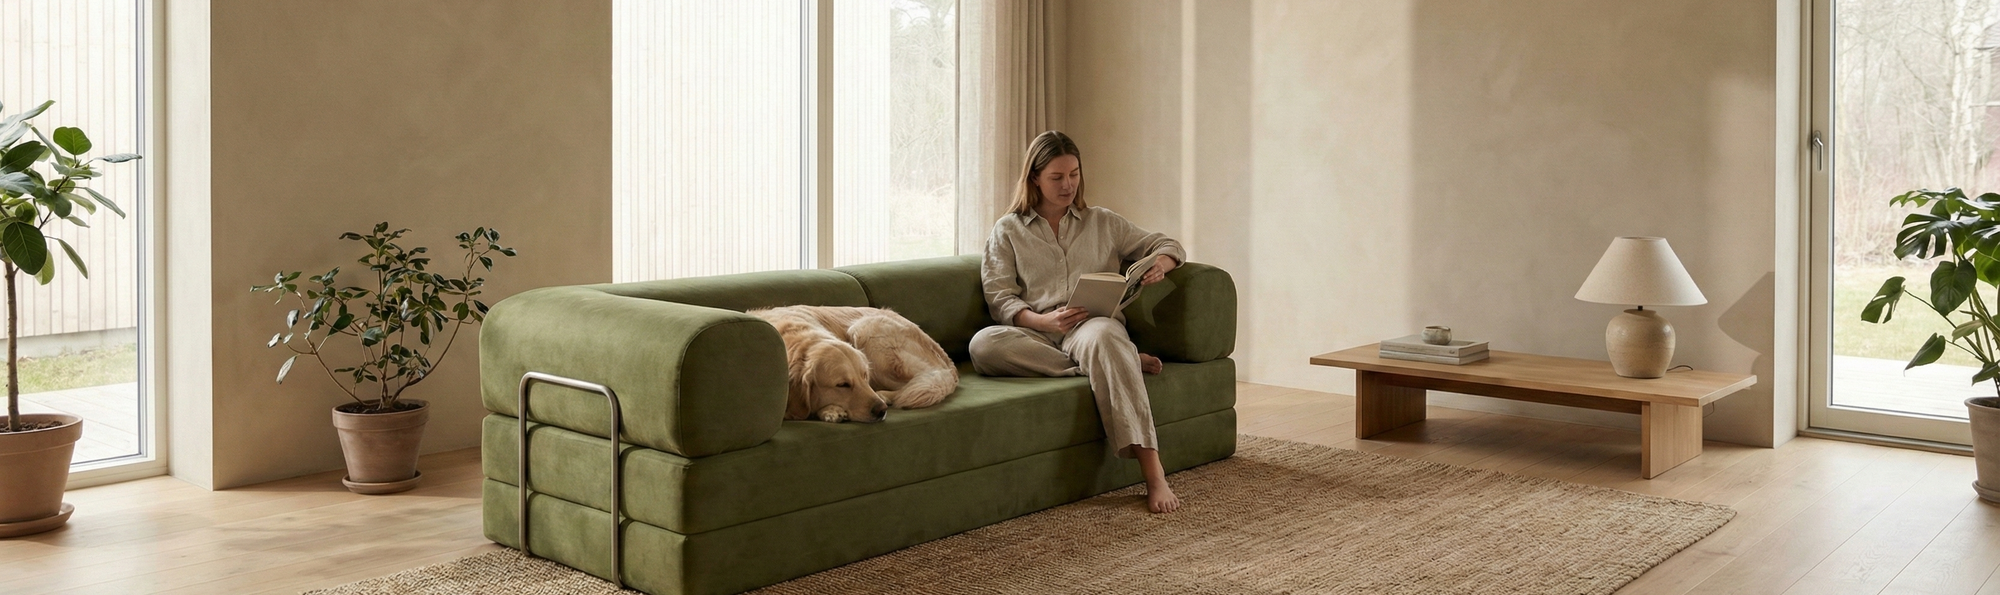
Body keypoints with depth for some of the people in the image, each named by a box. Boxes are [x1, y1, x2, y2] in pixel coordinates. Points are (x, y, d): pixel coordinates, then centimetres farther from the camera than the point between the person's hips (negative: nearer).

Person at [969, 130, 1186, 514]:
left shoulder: (1102, 223, 22)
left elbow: (1167, 246, 23)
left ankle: (1154, 475, -50)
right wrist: (1043, 320, -16)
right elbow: (1000, 299, 5)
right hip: (1036, 335, 0)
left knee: (1102, 336, -40)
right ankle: (1123, 362, -30)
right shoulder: (1007, 231, 17)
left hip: (1095, 323, 0)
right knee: (984, 343, -35)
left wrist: (1161, 262, -4)